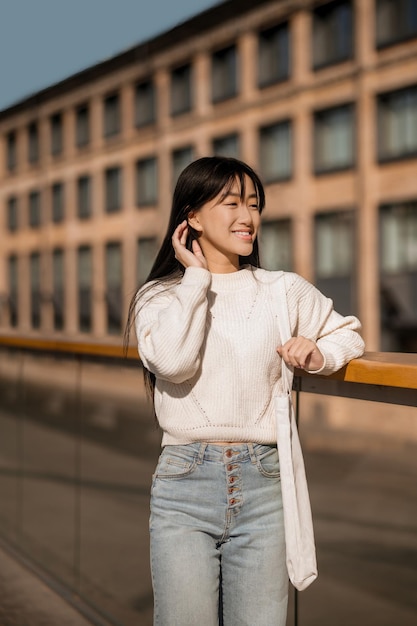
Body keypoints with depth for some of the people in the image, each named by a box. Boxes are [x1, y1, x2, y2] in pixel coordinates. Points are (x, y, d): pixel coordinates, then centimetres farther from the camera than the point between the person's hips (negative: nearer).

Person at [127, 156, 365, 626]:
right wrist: (197, 277, -6)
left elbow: (348, 333, 20)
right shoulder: (160, 295, 4)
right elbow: (172, 362, -15)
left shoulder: (285, 290, 7)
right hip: (185, 483, -1)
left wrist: (320, 355, -2)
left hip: (262, 484, 1)